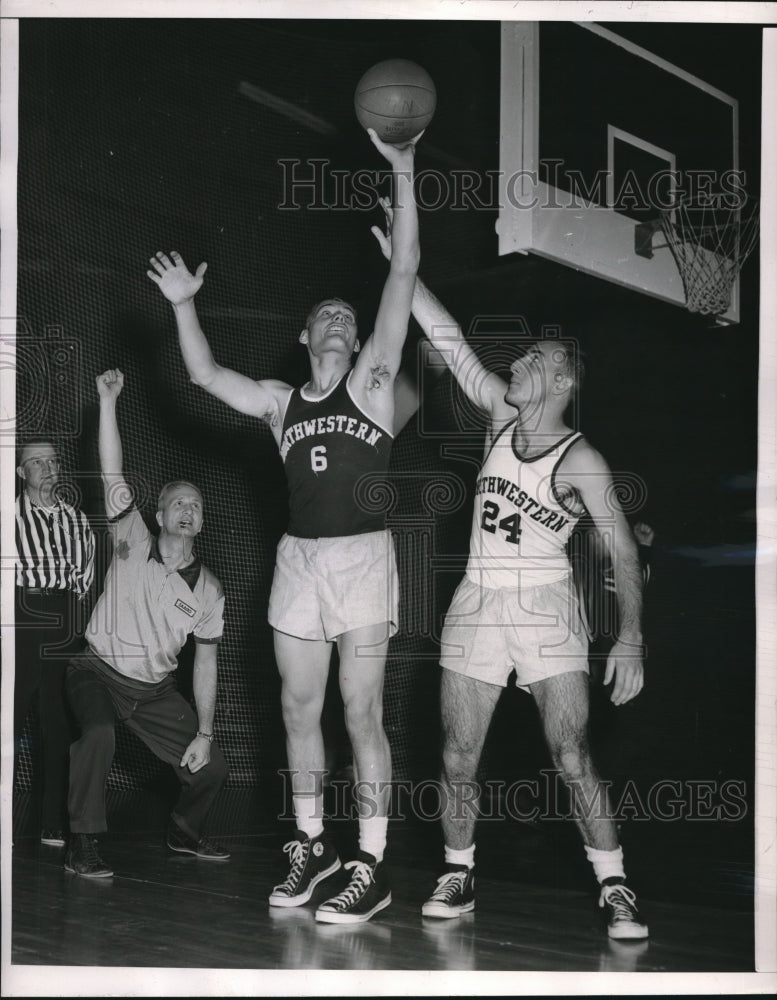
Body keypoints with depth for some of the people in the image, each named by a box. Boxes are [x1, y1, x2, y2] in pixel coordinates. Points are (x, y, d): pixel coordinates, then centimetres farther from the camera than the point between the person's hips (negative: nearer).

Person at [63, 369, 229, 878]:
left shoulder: (209, 589, -1)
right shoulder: (134, 545, -9)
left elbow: (206, 664, 2)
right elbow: (112, 474, -18)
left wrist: (204, 734, -4)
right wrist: (108, 401, -26)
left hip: (155, 689, 4)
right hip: (99, 671, -4)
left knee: (213, 768, -1)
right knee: (98, 734, -35)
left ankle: (184, 832, 31)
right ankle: (83, 844, -20)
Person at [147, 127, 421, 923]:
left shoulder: (370, 381, 3)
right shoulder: (279, 400, 14)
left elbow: (403, 275, -5)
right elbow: (204, 374, 7)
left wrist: (402, 175, -10)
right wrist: (184, 306, -2)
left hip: (362, 556, -4)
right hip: (298, 558, 4)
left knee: (361, 712, -7)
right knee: (299, 710, 8)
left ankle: (371, 866, -3)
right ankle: (312, 845, 21)